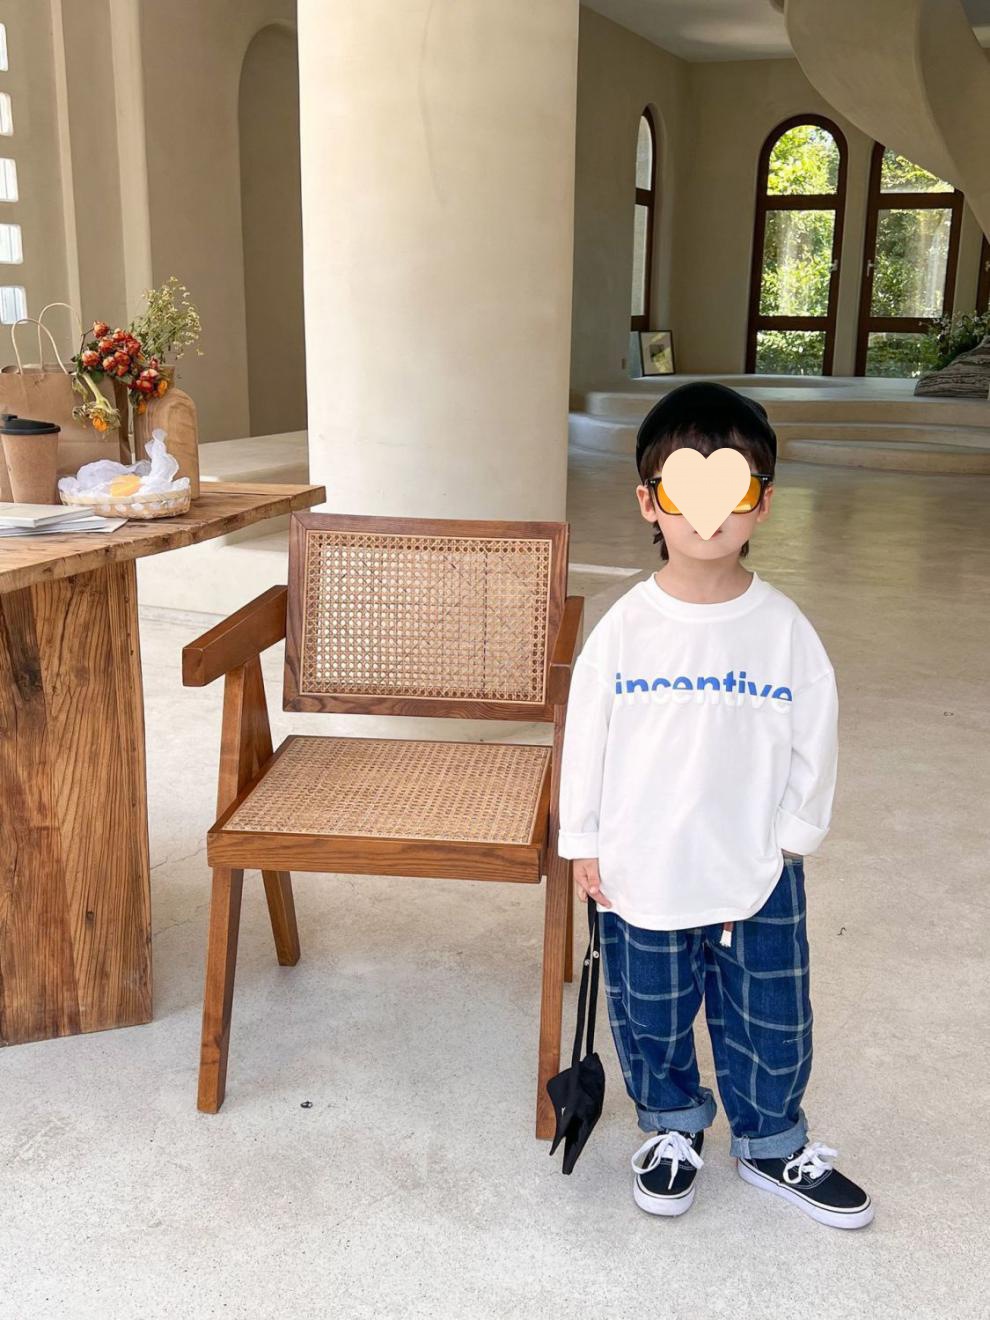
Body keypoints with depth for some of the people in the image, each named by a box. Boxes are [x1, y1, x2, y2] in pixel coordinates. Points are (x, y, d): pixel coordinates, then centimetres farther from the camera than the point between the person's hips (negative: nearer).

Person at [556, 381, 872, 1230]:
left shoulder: (784, 628, -10)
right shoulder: (625, 628, -12)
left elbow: (815, 742, -1)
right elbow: (585, 735, -4)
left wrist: (790, 836, -1)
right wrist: (584, 843, 0)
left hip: (758, 873, 1)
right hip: (643, 870, 0)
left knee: (770, 1022, 16)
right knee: (651, 1017, 17)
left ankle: (772, 1144, 42)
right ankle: (673, 1127, 44)